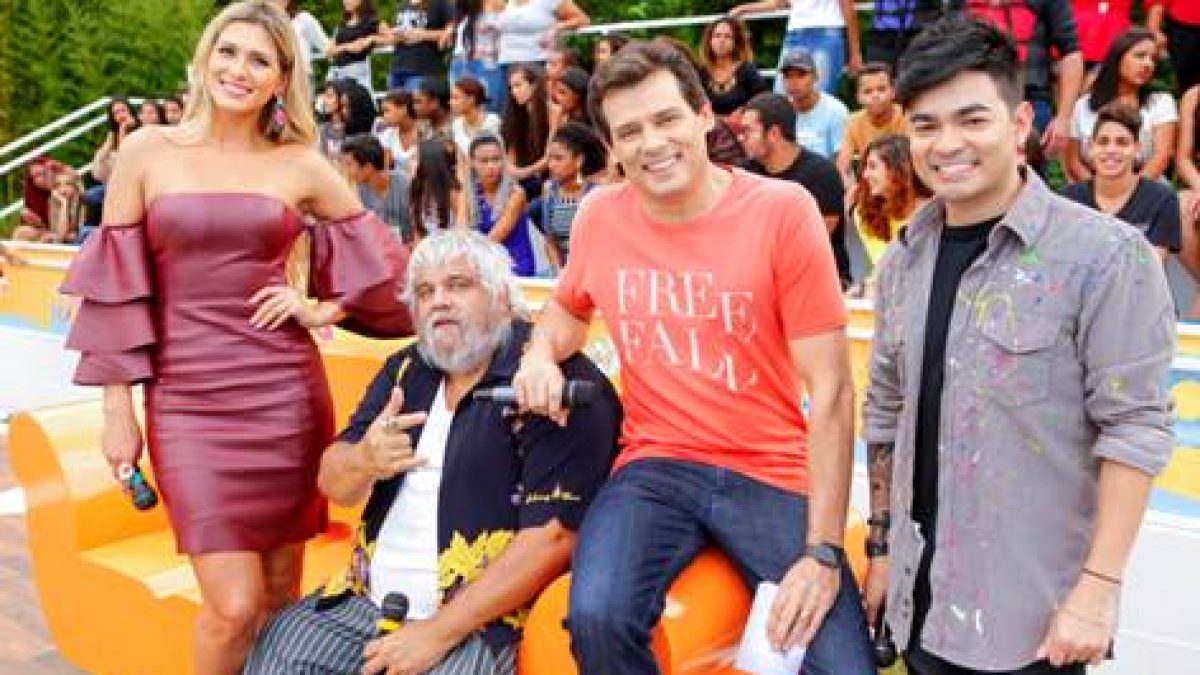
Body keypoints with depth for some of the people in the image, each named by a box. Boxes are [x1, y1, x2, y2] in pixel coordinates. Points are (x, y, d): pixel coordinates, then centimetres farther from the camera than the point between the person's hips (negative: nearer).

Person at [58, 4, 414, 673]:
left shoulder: (302, 165, 4)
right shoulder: (146, 151, 3)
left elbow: (379, 262, 14)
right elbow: (118, 285, 3)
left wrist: (321, 310, 0)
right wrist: (118, 407, 1)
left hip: (286, 392, 2)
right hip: (188, 399, -1)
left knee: (281, 592, 10)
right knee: (234, 606, -6)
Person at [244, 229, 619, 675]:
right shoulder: (406, 369, 9)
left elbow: (554, 535, -19)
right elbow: (333, 484, 6)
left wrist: (439, 631, -17)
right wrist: (363, 462, -18)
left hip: (479, 618, -6)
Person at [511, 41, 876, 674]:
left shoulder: (782, 209, -10)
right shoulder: (599, 216, 1)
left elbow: (830, 386, -10)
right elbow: (570, 305, 23)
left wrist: (824, 551, -14)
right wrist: (542, 354, -2)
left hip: (772, 473, -1)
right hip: (655, 467, 2)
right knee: (597, 617, -25)